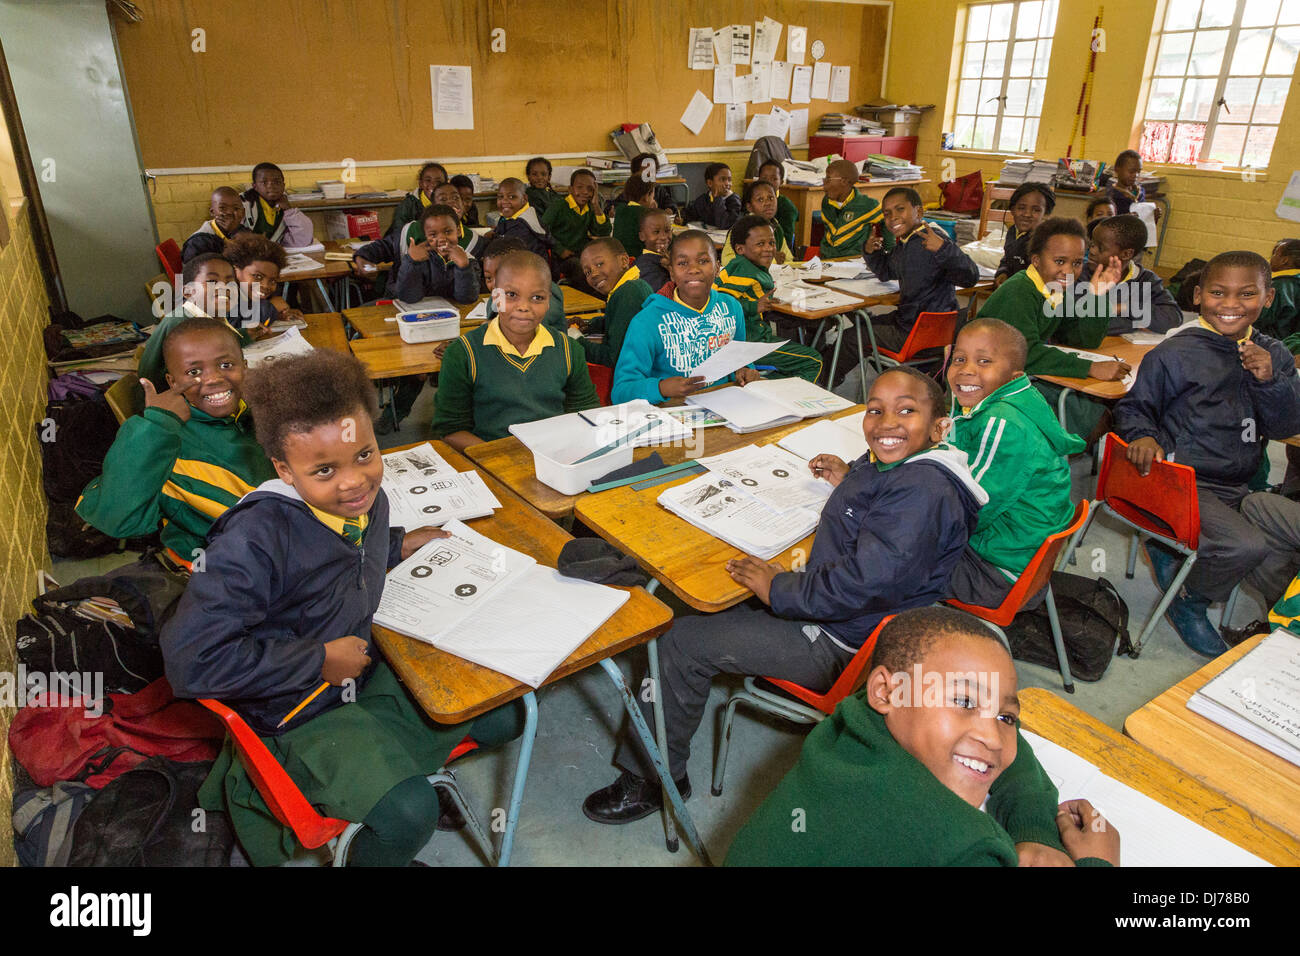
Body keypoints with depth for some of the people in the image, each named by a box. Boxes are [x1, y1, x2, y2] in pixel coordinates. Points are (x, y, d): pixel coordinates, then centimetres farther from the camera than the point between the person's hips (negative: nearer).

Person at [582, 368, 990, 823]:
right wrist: (851, 484, 9)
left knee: (683, 642, -7)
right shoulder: (901, 466, 3)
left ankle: (652, 776, 14)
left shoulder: (920, 491, -29)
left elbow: (865, 584, -35)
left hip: (838, 646, -11)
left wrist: (778, 588, -23)